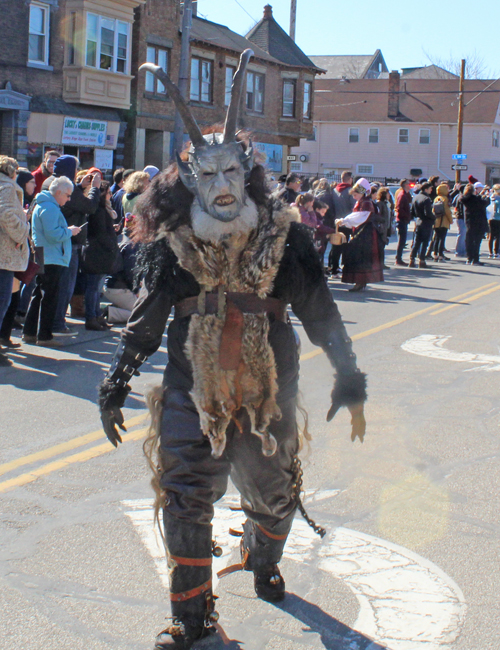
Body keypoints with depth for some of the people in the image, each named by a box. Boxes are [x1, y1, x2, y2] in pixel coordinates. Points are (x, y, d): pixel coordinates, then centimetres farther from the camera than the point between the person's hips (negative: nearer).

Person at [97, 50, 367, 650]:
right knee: (186, 503, -5)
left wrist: (348, 378, -2)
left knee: (273, 495, 17)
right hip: (192, 394, -1)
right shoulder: (170, 245, -4)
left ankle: (263, 562, 51)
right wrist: (115, 386, 3)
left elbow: (320, 312, 0)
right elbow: (144, 323, 4)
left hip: (268, 394, 1)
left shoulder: (283, 238, -5)